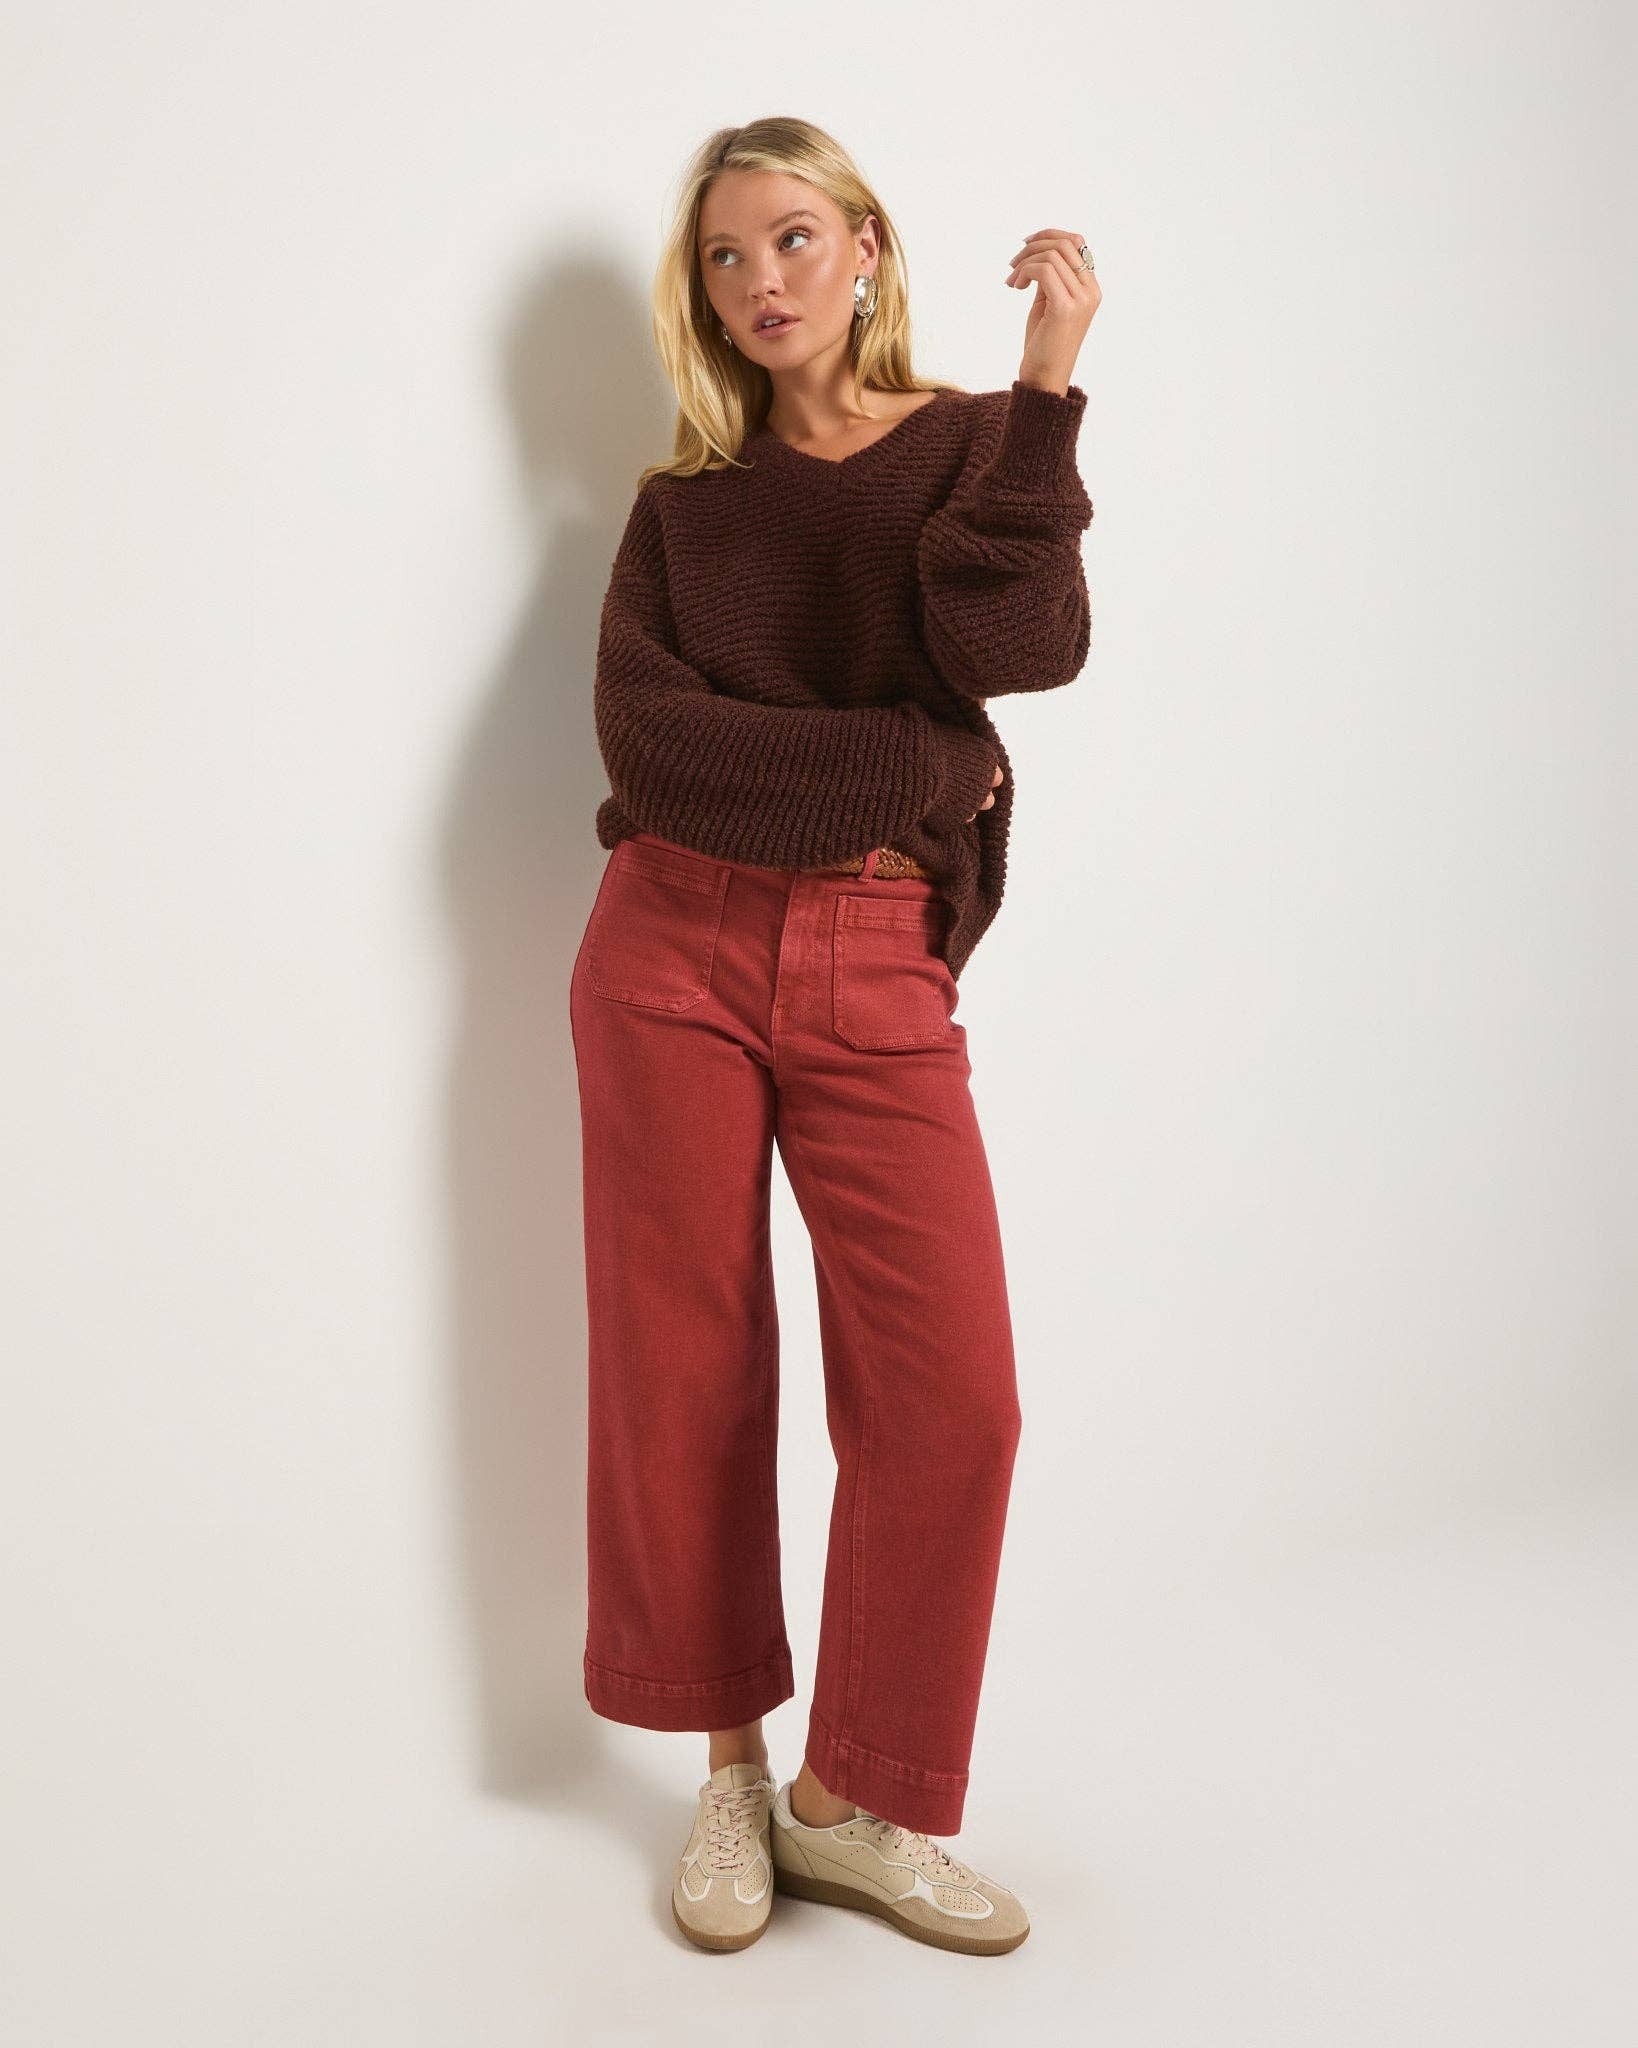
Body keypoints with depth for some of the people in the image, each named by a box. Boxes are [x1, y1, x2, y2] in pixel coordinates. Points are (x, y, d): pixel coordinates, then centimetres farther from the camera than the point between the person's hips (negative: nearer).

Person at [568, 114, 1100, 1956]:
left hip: (879, 977, -1)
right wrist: (902, 764, -9)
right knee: (686, 1374, 3)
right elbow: (641, 732, -5)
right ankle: (732, 1768, 22)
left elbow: (1021, 650, -13)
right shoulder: (684, 500, 12)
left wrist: (1044, 380, -17)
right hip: (674, 953, 1)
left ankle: (855, 1805, 11)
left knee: (949, 1398, -8)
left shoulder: (971, 442, 8)